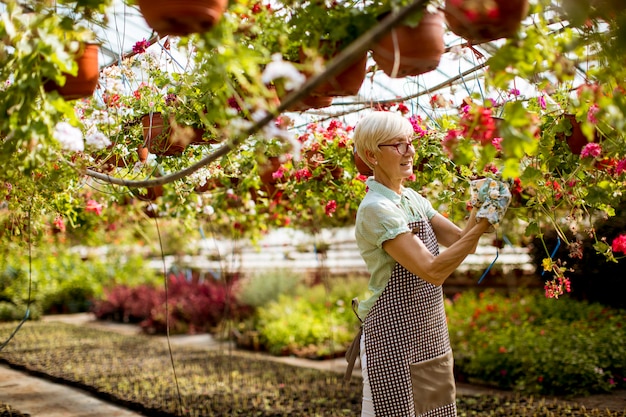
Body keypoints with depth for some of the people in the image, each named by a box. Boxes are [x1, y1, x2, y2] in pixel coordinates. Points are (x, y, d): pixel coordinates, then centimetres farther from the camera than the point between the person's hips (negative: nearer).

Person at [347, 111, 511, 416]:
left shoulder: (412, 198, 9)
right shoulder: (375, 208, -18)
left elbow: (460, 238, 4)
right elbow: (433, 271, -24)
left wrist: (481, 207, -12)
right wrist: (483, 223, -26)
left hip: (431, 336, 8)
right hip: (393, 341, -8)